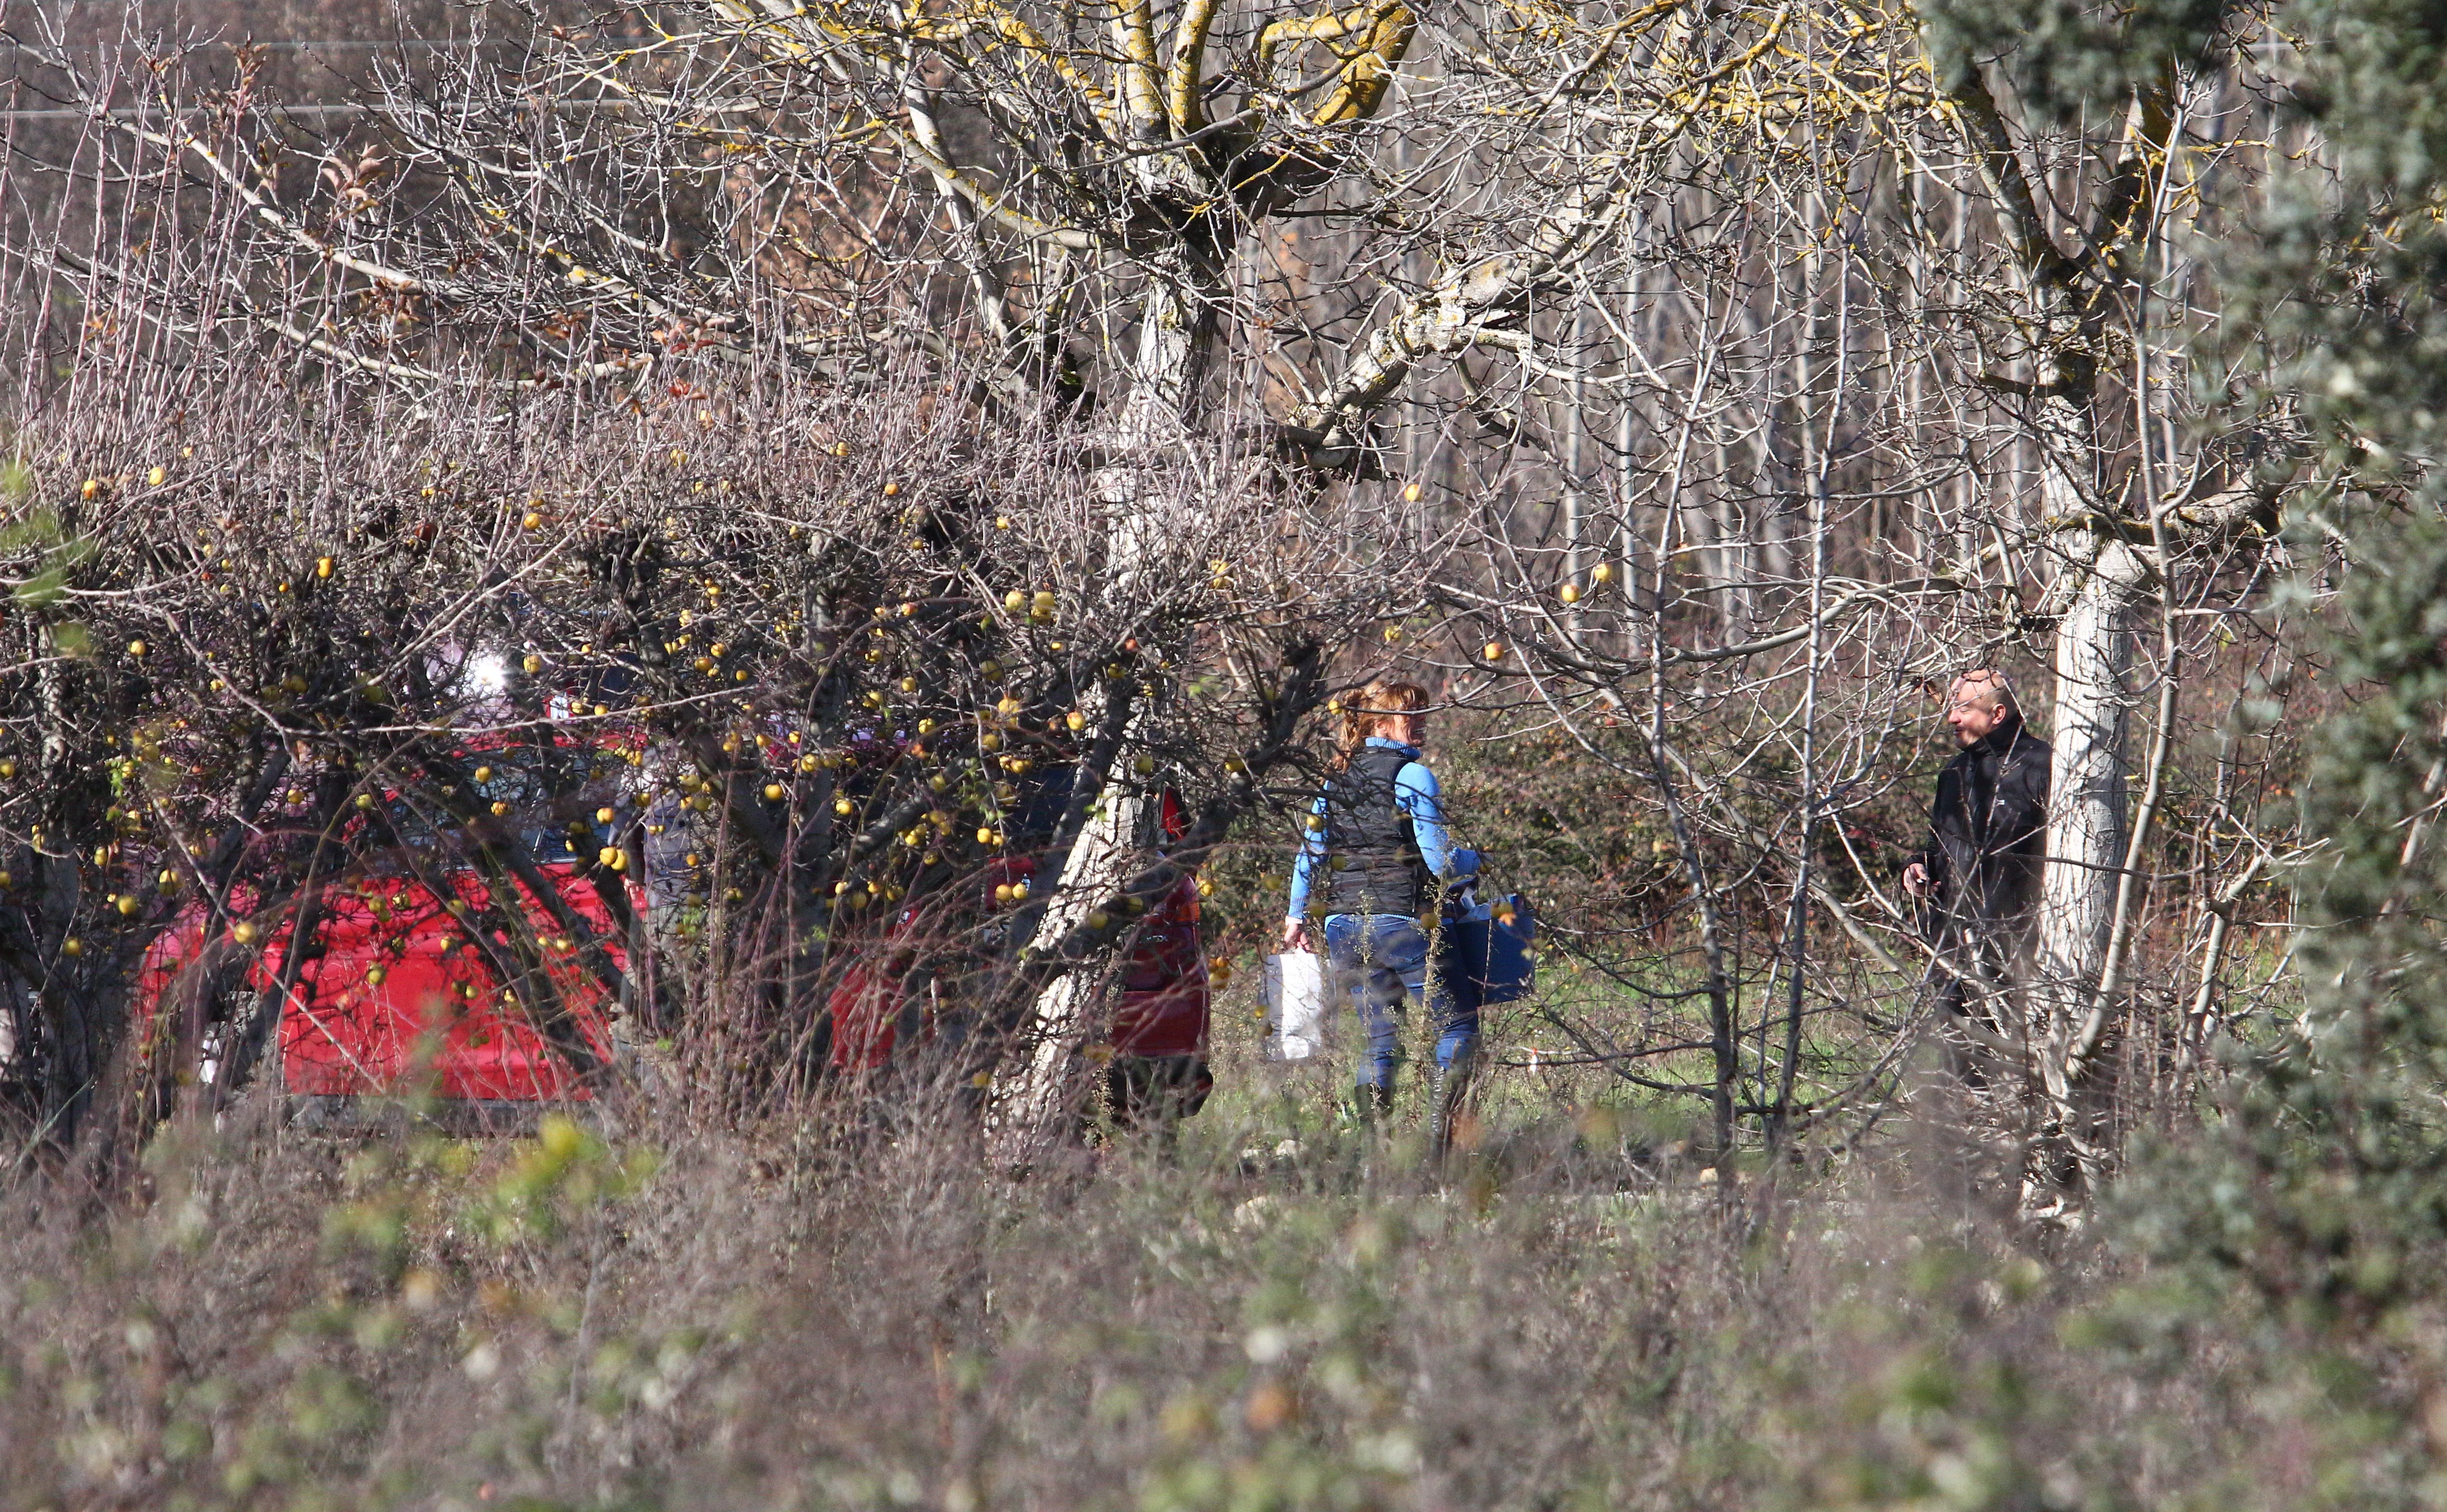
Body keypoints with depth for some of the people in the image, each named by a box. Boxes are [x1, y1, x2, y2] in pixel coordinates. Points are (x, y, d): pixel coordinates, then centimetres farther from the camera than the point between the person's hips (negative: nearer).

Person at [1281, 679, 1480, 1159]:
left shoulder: (1337, 780, 12)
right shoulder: (1413, 776, -7)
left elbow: (1309, 853, 13)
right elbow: (1439, 860, -9)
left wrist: (1296, 918, 22)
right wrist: (1473, 860, 11)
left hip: (1343, 926, 6)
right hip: (1400, 920, -6)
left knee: (1379, 1041, 12)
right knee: (1458, 1026, 2)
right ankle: (1437, 1135, -10)